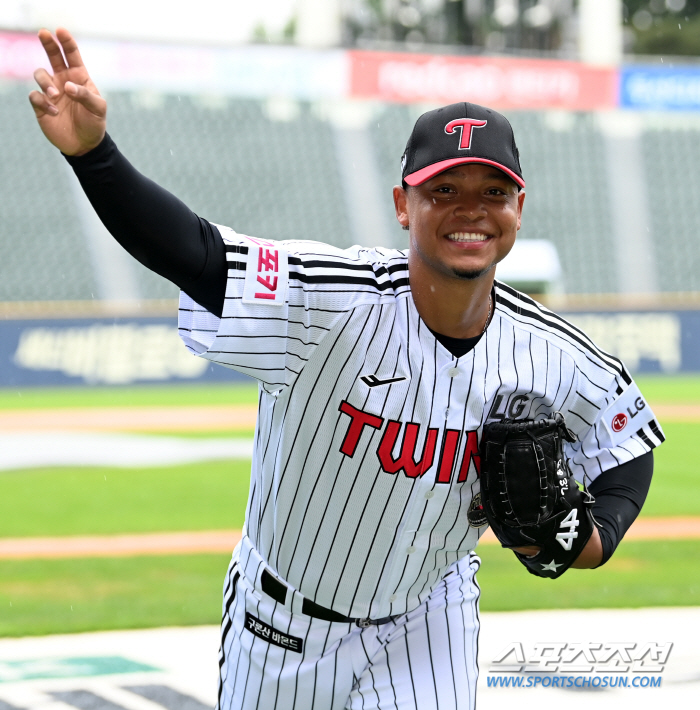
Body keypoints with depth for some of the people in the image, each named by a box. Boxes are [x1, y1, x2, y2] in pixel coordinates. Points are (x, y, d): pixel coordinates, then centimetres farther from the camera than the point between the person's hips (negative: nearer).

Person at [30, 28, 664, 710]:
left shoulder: (552, 357, -15)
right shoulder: (333, 301, -27)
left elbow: (629, 445, 4)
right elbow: (188, 251, -39)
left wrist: (596, 537, -16)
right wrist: (91, 149, -55)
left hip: (426, 624, 2)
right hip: (280, 622, -2)